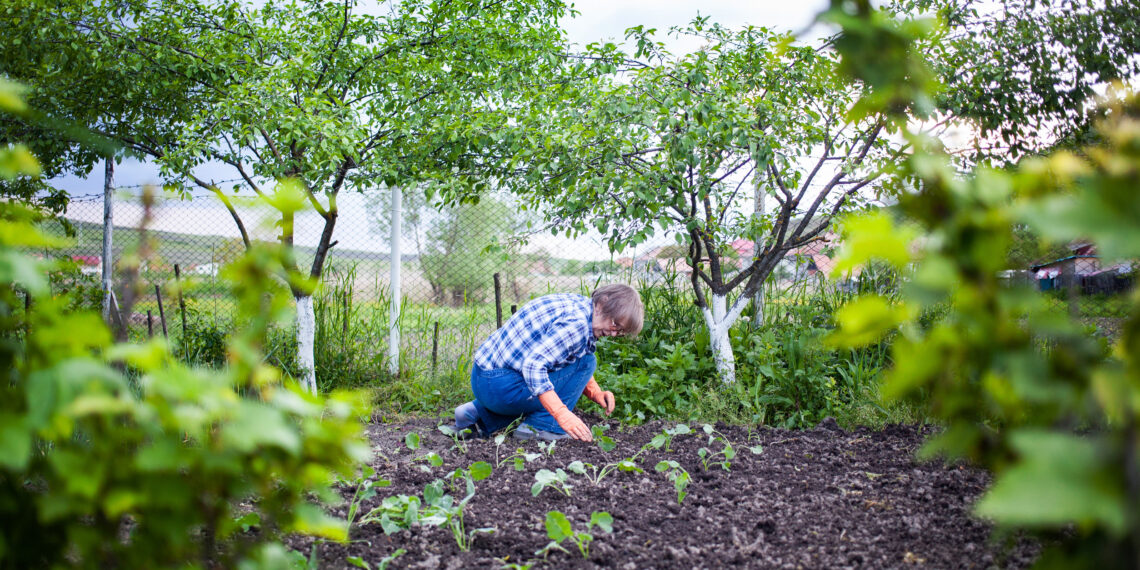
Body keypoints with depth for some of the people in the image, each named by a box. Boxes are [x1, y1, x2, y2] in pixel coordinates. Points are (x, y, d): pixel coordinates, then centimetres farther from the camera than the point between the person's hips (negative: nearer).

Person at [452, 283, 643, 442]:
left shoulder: (576, 304, 11)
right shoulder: (576, 322, -20)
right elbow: (534, 365, -29)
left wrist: (596, 393, 5)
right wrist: (564, 415, -31)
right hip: (499, 385, -10)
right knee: (586, 361, -7)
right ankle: (541, 425, -6)